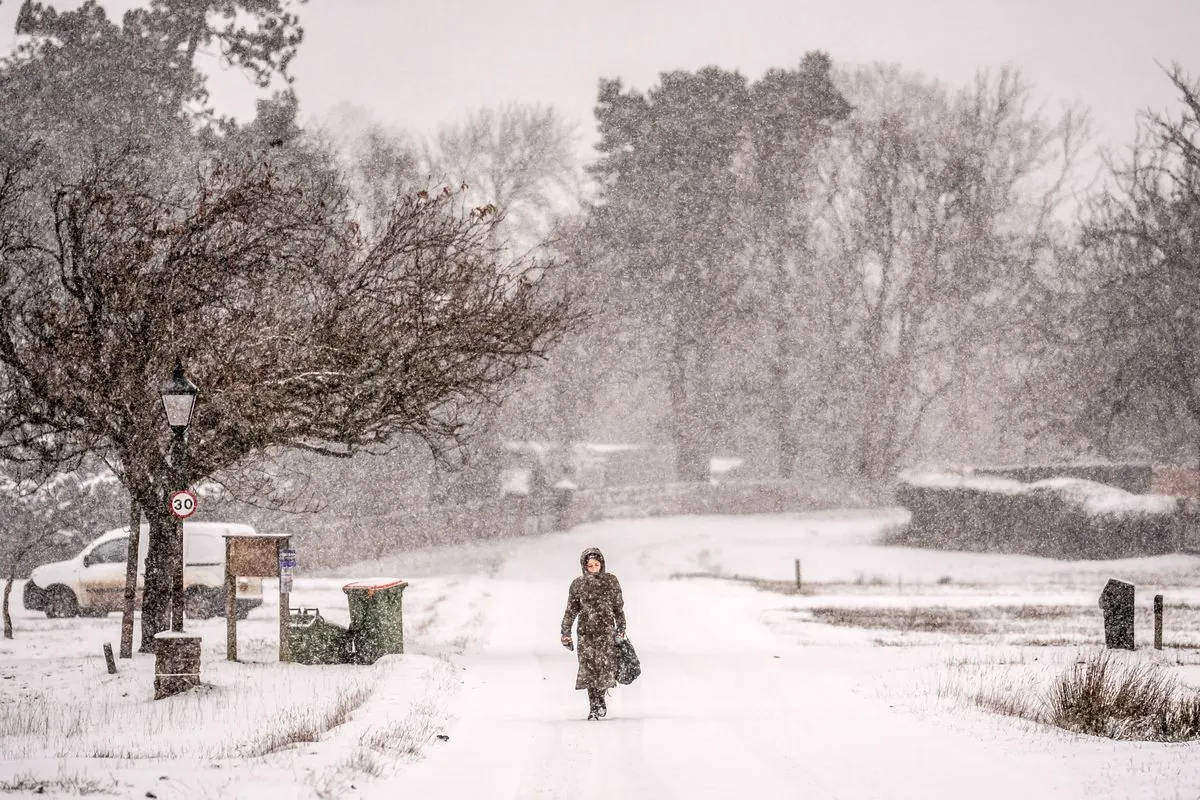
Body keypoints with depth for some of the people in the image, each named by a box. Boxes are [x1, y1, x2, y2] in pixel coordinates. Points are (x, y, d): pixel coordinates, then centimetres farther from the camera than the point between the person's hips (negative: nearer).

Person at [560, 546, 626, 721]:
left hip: (606, 629, 0)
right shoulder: (578, 584, 5)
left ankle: (599, 699, 17)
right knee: (589, 669, -4)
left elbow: (618, 607, 9)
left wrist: (621, 629, 7)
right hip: (586, 631, 0)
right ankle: (594, 706, 3)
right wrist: (566, 634, 10)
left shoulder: (611, 580, 4)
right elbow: (571, 610, 11)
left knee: (605, 667, -8)